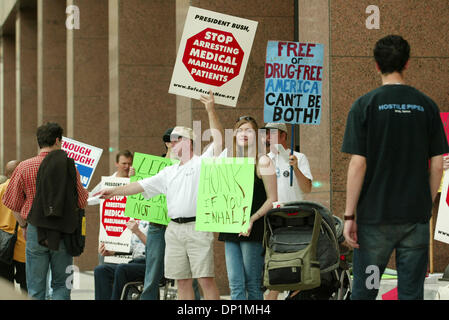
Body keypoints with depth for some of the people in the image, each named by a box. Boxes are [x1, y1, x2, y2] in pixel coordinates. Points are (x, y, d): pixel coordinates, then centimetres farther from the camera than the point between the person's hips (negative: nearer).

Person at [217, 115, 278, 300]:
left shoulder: (262, 162, -1)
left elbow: (272, 199, -5)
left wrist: (252, 219, -16)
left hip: (253, 230, -5)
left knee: (253, 283, -2)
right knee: (235, 284, -1)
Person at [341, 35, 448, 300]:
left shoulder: (365, 105, -5)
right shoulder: (427, 106, 3)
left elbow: (358, 164, -9)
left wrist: (349, 215, -5)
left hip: (375, 216, -2)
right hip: (416, 216, 2)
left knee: (364, 290, 7)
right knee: (411, 292, 6)